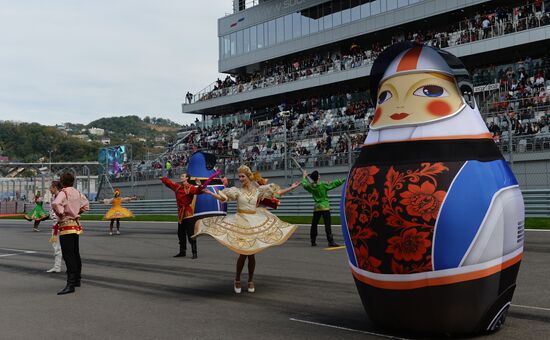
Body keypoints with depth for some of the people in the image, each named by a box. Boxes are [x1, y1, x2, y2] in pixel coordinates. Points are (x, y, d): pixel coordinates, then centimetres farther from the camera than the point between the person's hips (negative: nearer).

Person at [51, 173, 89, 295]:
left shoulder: (63, 193, -14)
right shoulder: (78, 193, 9)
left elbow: (55, 204, -33)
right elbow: (86, 205, 24)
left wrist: (60, 214, -17)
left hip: (66, 226, -8)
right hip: (76, 225, 8)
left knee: (68, 256, -12)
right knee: (75, 254, 18)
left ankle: (70, 284, -17)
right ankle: (77, 280, 29)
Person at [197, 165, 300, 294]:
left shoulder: (258, 190, 5)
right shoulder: (237, 190, -1)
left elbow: (278, 192, 8)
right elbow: (221, 197, -9)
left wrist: (292, 187, 3)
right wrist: (208, 192, -21)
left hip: (255, 222, 2)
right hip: (241, 222, -2)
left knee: (251, 253, 3)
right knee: (243, 253, -7)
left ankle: (250, 281, 20)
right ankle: (237, 280, 14)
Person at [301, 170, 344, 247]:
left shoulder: (311, 186, 2)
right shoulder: (323, 185, -10)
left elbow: (304, 184, 23)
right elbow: (334, 184, -7)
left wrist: (304, 177, 39)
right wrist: (343, 180, 2)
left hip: (316, 208, 5)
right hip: (325, 207, -5)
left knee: (314, 225, 10)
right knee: (327, 225, -7)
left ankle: (313, 241, 15)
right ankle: (331, 241, -10)